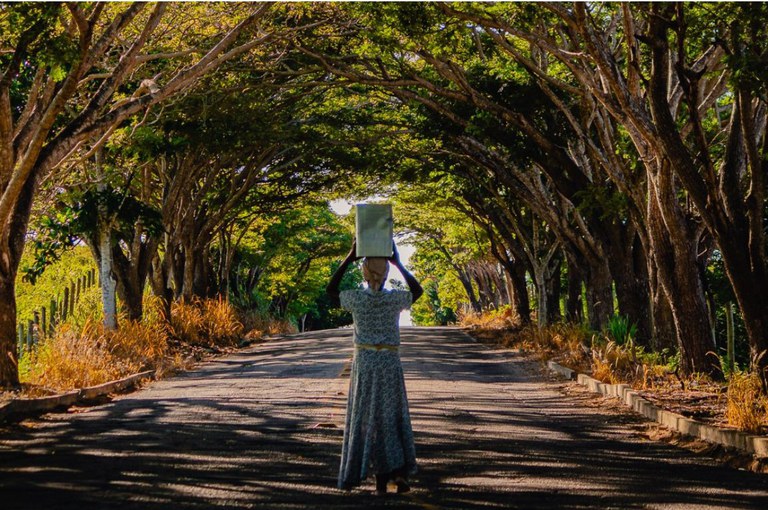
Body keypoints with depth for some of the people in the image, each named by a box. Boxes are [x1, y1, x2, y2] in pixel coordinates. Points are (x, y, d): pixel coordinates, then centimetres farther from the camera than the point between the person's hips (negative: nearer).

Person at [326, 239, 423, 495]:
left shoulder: (356, 298, -8)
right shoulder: (395, 299, -7)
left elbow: (330, 290, 12)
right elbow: (418, 290, 15)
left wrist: (348, 259, 8)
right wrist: (399, 263, 10)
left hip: (364, 363, 0)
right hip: (390, 364, 0)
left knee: (368, 420, 6)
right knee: (393, 419, 11)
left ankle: (381, 479, 3)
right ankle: (400, 472, 0)